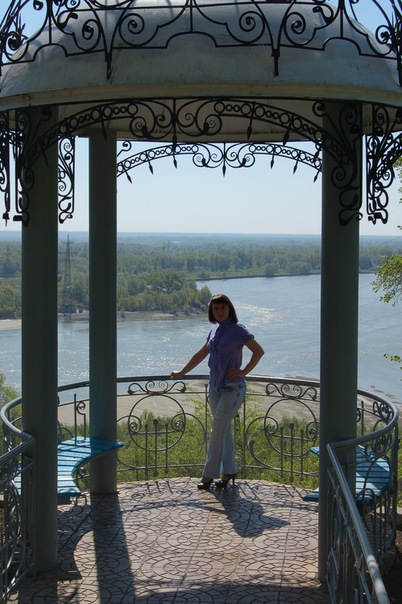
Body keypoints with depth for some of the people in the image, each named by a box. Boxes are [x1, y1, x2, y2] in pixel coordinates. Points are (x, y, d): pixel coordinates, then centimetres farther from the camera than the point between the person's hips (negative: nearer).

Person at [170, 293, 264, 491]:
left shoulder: (238, 330, -10)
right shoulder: (214, 331, 11)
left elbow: (259, 351, -9)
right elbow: (201, 354, 21)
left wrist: (243, 372, -12)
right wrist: (181, 373, 26)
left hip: (232, 388, -7)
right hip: (215, 386, 7)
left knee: (217, 431, -6)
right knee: (224, 430, 11)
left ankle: (209, 475, 1)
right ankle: (229, 472, 18)